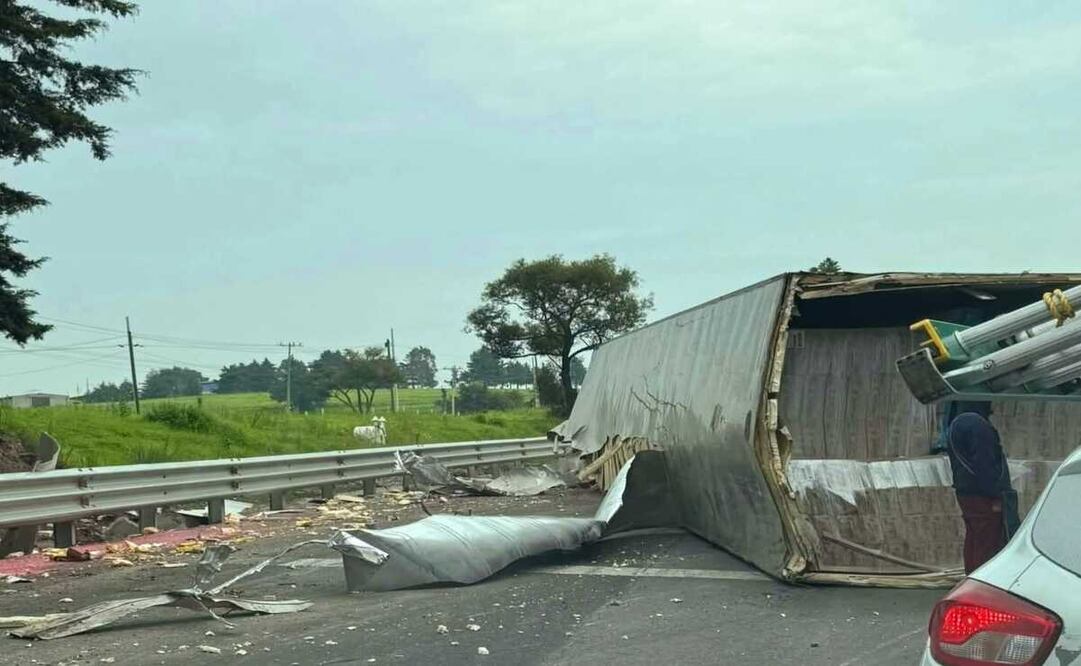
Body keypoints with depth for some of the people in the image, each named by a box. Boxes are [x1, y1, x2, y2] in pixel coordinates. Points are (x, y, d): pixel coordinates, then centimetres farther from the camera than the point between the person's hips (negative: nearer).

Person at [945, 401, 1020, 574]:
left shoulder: (956, 424, 16)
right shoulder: (976, 424, -17)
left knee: (973, 545, 14)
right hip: (982, 497, -10)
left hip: (965, 495, 10)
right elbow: (984, 465, -21)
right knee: (988, 547, -7)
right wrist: (995, 495, -18)